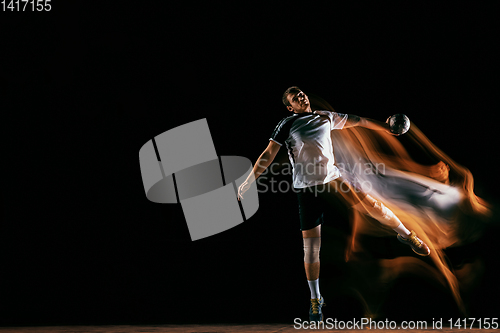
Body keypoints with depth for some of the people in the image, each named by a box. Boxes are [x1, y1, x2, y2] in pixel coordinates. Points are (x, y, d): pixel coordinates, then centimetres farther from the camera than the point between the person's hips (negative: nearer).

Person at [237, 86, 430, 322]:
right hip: (306, 189, -3)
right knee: (311, 247, -2)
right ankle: (315, 299, 15)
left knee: (370, 204, -16)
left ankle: (405, 234, 13)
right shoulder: (288, 124, -2)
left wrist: (387, 127, 18)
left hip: (332, 179, 3)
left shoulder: (326, 117, 9)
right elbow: (268, 156, -4)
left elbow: (358, 121, 17)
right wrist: (249, 182, -8)